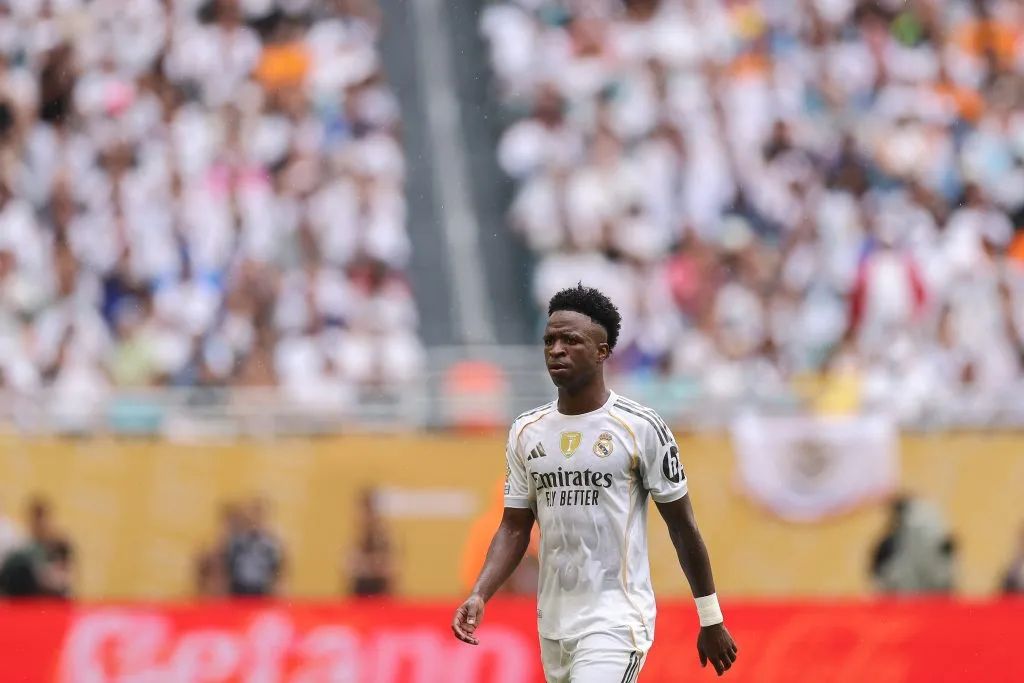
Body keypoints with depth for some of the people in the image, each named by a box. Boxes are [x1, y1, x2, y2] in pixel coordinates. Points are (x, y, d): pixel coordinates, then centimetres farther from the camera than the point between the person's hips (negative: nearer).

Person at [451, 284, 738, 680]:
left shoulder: (641, 428, -7)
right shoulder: (526, 432, 7)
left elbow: (682, 527, -1)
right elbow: (514, 528, 10)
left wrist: (711, 620, 1)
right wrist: (478, 596, -7)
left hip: (616, 621, -6)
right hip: (553, 625, 6)